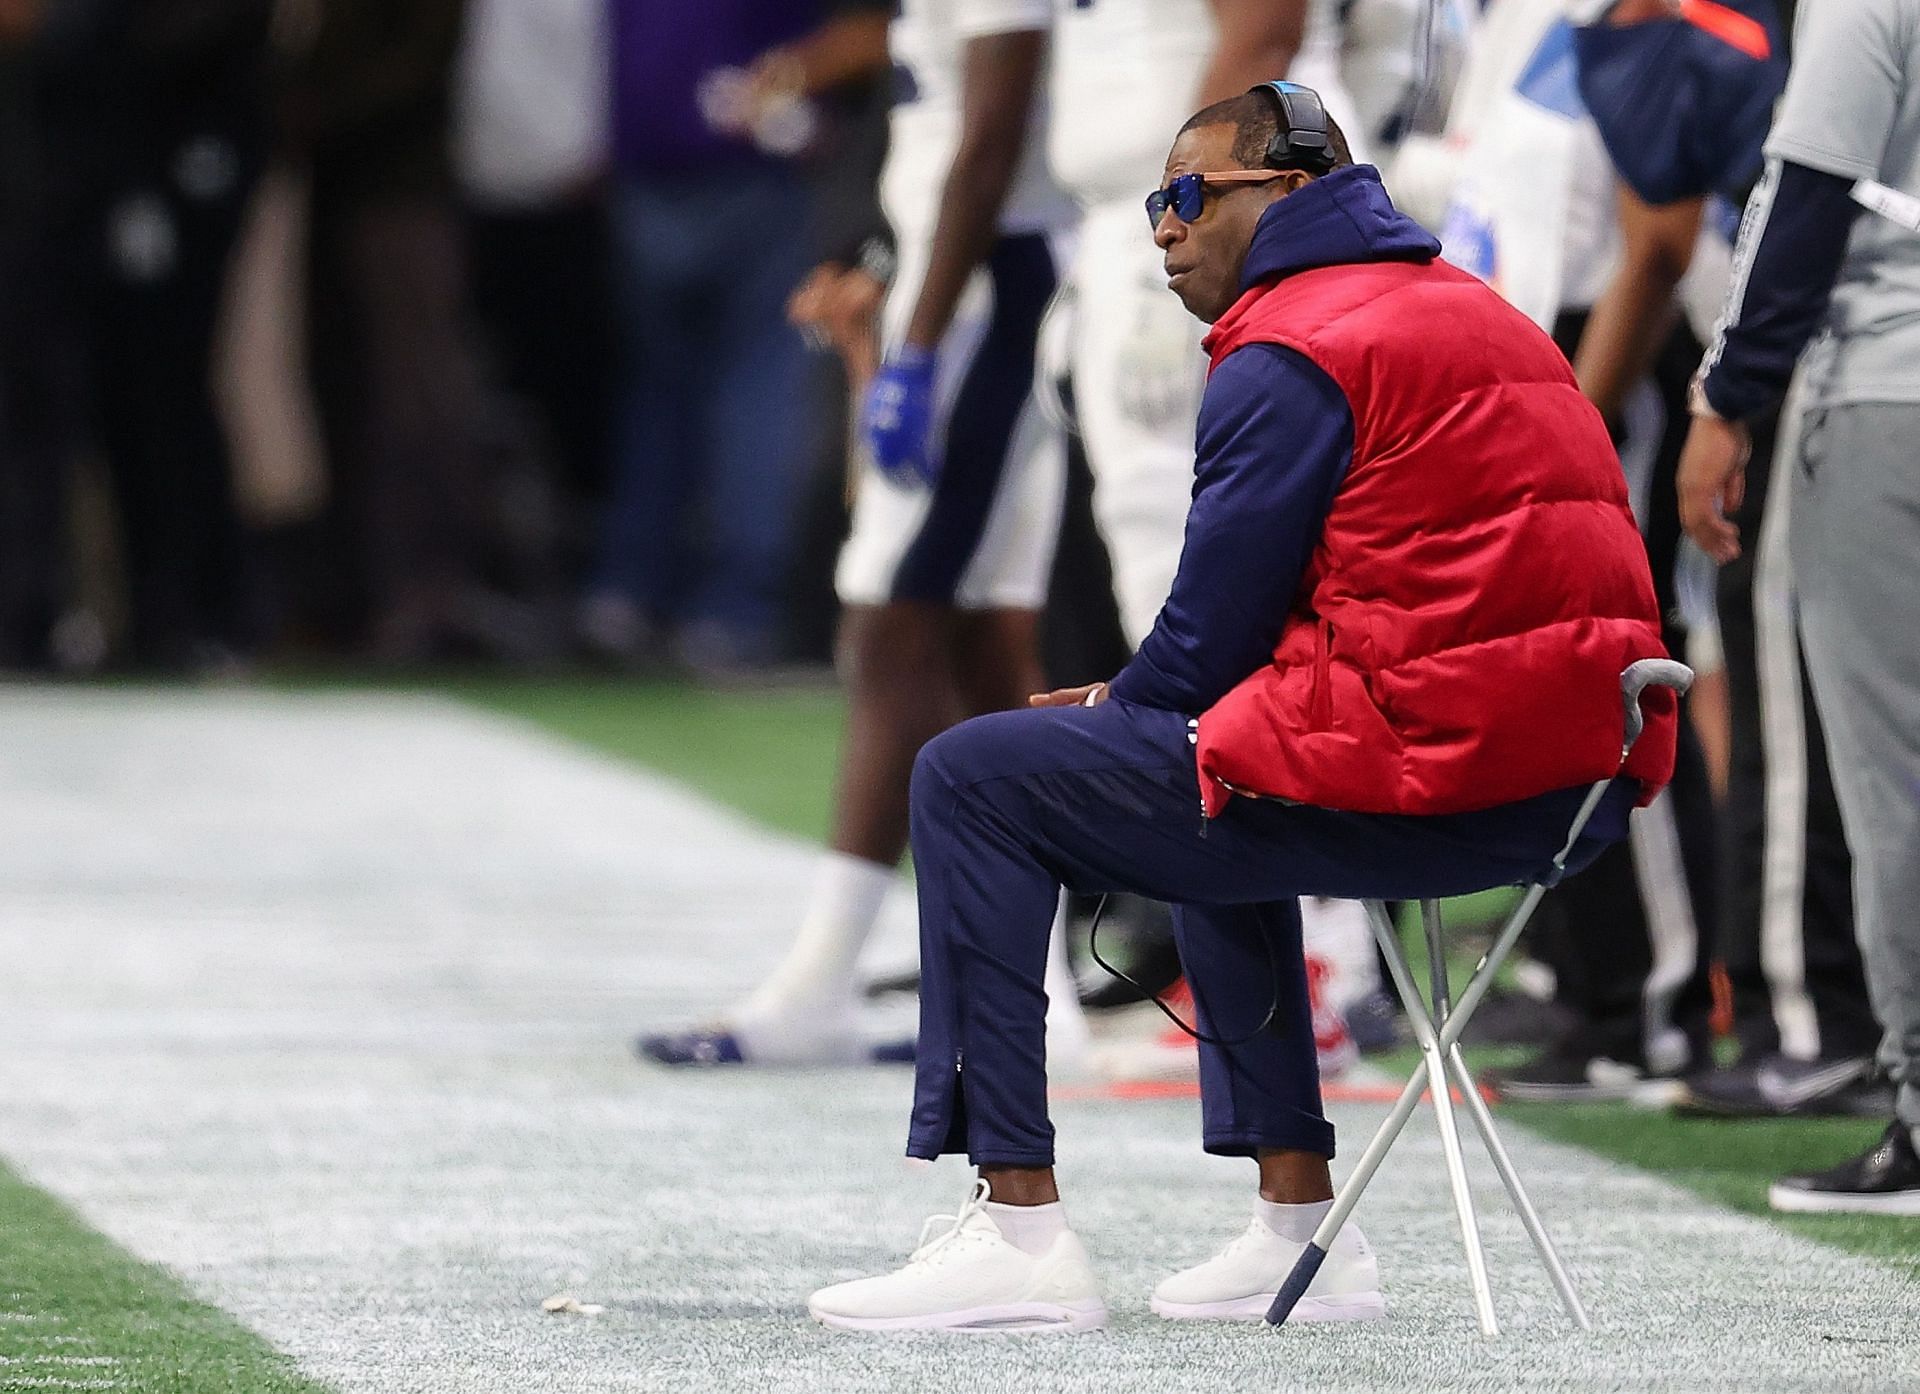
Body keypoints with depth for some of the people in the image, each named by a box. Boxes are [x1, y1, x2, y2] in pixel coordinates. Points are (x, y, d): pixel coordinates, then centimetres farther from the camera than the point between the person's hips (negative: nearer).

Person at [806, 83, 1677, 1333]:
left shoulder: (1293, 356, -7)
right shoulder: (1473, 315, 23)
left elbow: (1214, 633, -7)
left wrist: (1118, 713, 14)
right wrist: (1127, 711, 22)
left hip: (1417, 778, -10)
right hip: (1577, 776, 10)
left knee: (973, 784, -1)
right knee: (1221, 777, 37)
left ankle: (1019, 1227, -4)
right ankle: (1302, 1223, 30)